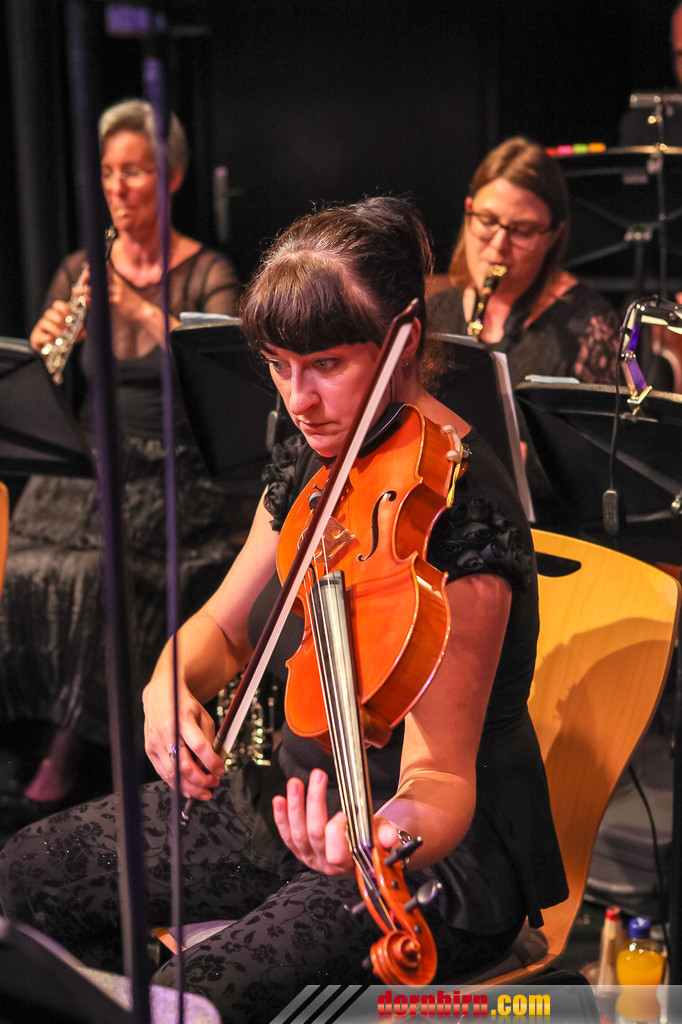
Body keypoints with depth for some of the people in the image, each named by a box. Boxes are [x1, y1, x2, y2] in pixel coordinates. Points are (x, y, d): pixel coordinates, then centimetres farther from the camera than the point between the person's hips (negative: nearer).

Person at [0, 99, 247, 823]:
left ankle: (66, 756, -11)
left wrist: (143, 309, -27)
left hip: (175, 471, -3)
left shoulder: (207, 274, 0)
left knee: (85, 572, -28)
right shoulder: (79, 271, 10)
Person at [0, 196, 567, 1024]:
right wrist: (168, 685, -12)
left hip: (436, 860, -8)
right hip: (301, 799, 8)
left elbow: (441, 773, -28)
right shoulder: (312, 465, -1)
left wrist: (392, 834, -50)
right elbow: (225, 626, 10)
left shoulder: (462, 507, -25)